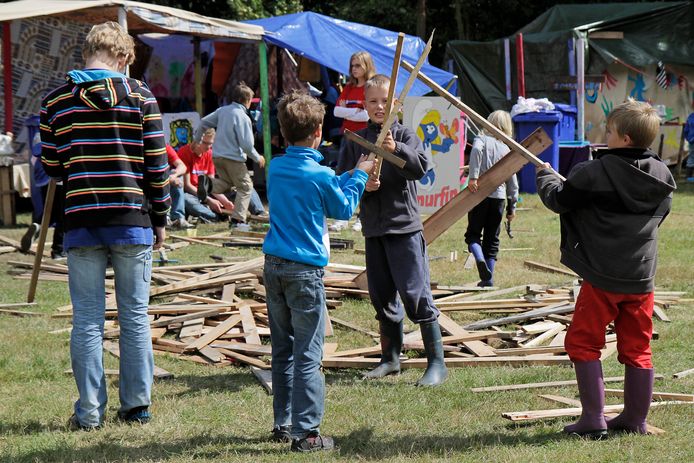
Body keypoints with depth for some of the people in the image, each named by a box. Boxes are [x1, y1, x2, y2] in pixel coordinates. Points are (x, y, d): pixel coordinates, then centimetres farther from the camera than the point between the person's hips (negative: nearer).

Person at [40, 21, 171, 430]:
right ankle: (137, 405, 14)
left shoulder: (57, 100, 2)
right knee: (135, 315, 9)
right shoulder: (140, 96, -2)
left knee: (87, 318, 5)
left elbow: (51, 167, 5)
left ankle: (90, 411, 5)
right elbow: (157, 165, -2)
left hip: (81, 223, 1)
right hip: (132, 220, -1)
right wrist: (160, 220, 8)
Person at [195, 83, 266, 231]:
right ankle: (238, 220, 0)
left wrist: (196, 139, 29)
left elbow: (204, 122, 14)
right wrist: (257, 158, -1)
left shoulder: (223, 110, 6)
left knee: (227, 183, 25)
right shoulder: (243, 117, -16)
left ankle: (208, 183, -7)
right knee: (245, 187, 6)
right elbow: (247, 144, -18)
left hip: (217, 156, 7)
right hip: (234, 157, -7)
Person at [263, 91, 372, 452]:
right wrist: (358, 176, 18)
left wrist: (347, 177, 27)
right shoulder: (320, 175, -11)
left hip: (273, 267, 6)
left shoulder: (275, 168, 6)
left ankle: (282, 424, 21)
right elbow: (343, 209, 6)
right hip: (304, 270, -6)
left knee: (282, 351, 15)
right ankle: (306, 432, -5)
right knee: (307, 355, -4)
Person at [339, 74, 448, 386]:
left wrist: (396, 149, -35)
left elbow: (421, 166, -20)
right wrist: (361, 184, -13)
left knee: (415, 294, -7)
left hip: (404, 225, -5)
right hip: (373, 228, 5)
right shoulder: (356, 141, 7)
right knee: (382, 296, 13)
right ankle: (390, 358, 26)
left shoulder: (405, 135, -4)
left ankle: (436, 362, -3)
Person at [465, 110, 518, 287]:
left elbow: (476, 150, -23)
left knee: (473, 234, 6)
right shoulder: (508, 149, 13)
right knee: (492, 238, 11)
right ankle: (488, 278, 10)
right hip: (499, 196, 3)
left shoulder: (482, 139, 3)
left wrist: (473, 177, -25)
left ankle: (480, 259, -23)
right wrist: (512, 206, 20)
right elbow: (512, 181, 13)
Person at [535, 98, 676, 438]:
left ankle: (593, 420, 1)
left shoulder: (593, 174, -13)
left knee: (583, 343, 5)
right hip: (642, 278, 5)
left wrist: (544, 175, 19)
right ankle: (635, 419, 18)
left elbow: (558, 200, -1)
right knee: (637, 348, 13)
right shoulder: (662, 176, 4)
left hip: (602, 277, -5)